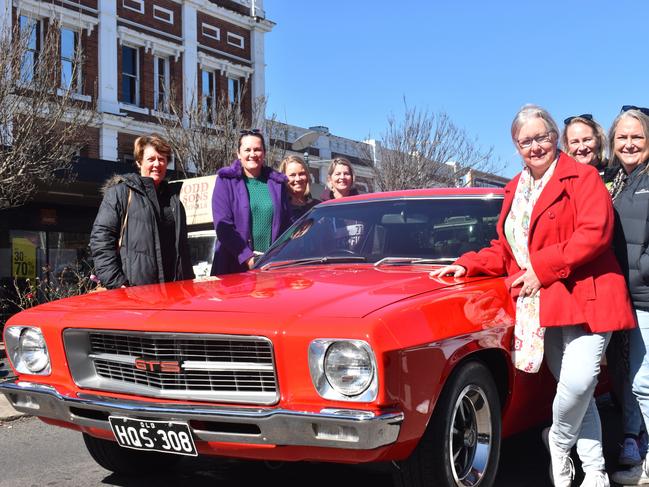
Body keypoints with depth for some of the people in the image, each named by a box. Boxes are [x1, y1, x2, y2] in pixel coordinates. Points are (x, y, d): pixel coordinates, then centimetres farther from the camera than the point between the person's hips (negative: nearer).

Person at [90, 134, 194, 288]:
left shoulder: (173, 199, 21)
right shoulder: (120, 192, 3)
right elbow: (101, 239, -5)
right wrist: (115, 282, -14)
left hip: (172, 288, 5)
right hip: (133, 289, -5)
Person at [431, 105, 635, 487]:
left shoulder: (582, 177, -2)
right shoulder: (515, 190, 18)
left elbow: (595, 233, -14)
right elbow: (505, 249, 19)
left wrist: (542, 268, -15)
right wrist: (467, 265, 3)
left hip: (585, 295, -5)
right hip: (540, 306, 5)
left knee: (579, 380, -18)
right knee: (574, 391, 8)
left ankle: (559, 442, 10)